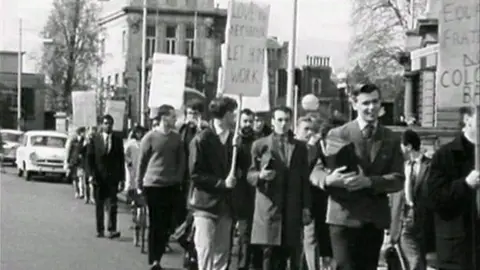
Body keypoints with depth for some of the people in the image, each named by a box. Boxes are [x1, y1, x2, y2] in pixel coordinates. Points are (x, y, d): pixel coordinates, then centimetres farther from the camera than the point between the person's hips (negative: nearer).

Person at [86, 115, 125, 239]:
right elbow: (89, 158, 3)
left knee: (113, 204, -6)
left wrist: (122, 178, 0)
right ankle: (100, 230, 13)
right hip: (98, 177, 0)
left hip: (113, 177, 0)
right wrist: (91, 174, -7)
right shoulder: (94, 139, 4)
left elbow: (121, 160, 5)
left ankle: (112, 230, -7)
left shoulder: (118, 140, 5)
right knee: (99, 205, 6)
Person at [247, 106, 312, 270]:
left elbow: (305, 180, 11)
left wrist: (306, 207, 5)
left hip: (292, 210, 2)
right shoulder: (260, 145, 6)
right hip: (268, 209, -2)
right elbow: (250, 175, 5)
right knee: (270, 254, -5)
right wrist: (260, 175, -17)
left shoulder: (300, 147, 13)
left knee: (287, 254, 1)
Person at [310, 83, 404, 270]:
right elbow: (316, 172, 0)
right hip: (344, 218, -3)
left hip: (375, 221, 3)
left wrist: (369, 181, -18)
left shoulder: (391, 139, 9)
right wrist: (329, 179, -24)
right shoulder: (337, 135, 1)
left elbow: (398, 179, 0)